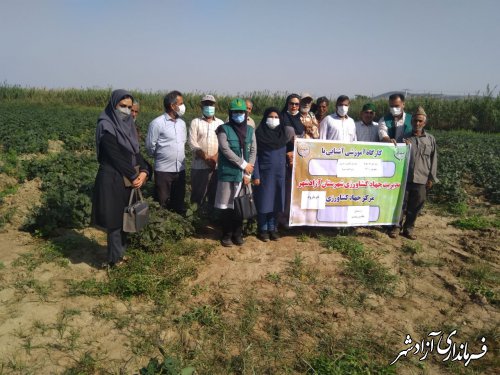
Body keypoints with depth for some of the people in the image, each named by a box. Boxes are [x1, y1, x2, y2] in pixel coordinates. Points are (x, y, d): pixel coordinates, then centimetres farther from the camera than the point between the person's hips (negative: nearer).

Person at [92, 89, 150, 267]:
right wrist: (134, 176, -13)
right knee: (115, 219, 1)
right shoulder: (105, 127, -13)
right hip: (113, 180, -7)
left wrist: (144, 171, -10)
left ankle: (121, 252, 29)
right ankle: (115, 259, 14)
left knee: (125, 217, 14)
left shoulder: (127, 124, 10)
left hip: (129, 179, 8)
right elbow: (116, 156, -17)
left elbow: (135, 151, 6)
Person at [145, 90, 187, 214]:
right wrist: (160, 157, 9)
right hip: (163, 170, -5)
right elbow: (150, 146, -5)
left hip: (180, 169, 5)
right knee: (162, 204, 5)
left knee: (179, 202, 14)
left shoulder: (182, 123, 8)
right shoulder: (157, 123, -11)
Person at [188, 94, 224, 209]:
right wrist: (206, 157, -14)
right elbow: (192, 143, -6)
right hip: (199, 165, -2)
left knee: (215, 192, 7)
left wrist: (216, 157, -12)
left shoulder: (220, 123, 10)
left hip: (217, 164, 2)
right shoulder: (195, 122, 3)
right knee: (198, 192, 2)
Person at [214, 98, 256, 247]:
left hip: (243, 174, 3)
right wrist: (244, 164, -13)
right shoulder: (224, 129, -3)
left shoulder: (250, 130, 9)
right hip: (228, 173, -3)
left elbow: (253, 151, 4)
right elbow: (226, 150, -13)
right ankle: (227, 234, 16)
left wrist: (248, 173, -5)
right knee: (226, 205, 2)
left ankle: (237, 233, 22)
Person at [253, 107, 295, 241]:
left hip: (279, 173, 3)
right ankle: (263, 230, 15)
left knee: (275, 201, 8)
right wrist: (255, 175, -11)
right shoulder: (259, 133, -6)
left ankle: (273, 228, 20)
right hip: (264, 172, -3)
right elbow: (255, 155, -7)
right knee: (264, 201, 3)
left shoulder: (283, 133, 4)